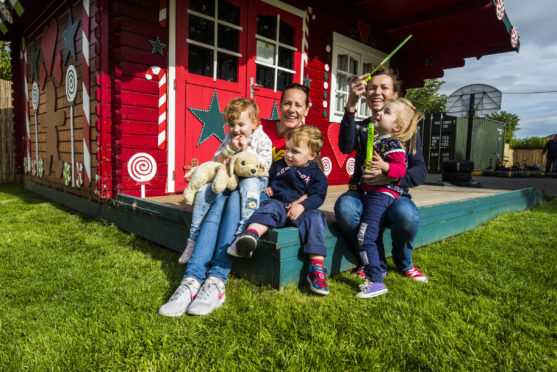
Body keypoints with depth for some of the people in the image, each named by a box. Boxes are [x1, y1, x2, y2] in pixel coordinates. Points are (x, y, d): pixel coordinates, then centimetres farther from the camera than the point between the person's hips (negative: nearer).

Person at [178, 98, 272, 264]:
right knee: (204, 190, -15)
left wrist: (246, 150, -16)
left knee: (248, 185, -41)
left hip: (253, 177, -5)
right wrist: (229, 149, -12)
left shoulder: (262, 139, -3)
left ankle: (242, 232, -45)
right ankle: (193, 238, -8)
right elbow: (217, 161, 6)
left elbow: (264, 165, -12)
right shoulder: (229, 138, 10)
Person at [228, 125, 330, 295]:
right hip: (278, 204, 2)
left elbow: (317, 196, -1)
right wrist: (268, 188, 12)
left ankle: (317, 266, -39)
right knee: (271, 207, -33)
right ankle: (251, 234, -64)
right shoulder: (278, 165, 24)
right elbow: (268, 180, 36)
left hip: (302, 209, -1)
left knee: (314, 217, -32)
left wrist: (301, 205, -19)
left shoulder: (316, 174, 12)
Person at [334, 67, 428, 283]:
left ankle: (403, 263, 2)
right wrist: (350, 107, -29)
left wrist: (390, 176, -25)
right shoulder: (360, 127, 9)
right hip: (362, 192, 1)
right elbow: (346, 147, -16)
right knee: (344, 208, -33)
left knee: (407, 216, -35)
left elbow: (420, 172, -4)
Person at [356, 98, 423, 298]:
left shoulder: (394, 144, -12)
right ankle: (377, 271, 30)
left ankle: (376, 282, -7)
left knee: (365, 237, -14)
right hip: (369, 193, 10)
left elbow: (400, 169, -21)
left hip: (382, 194, -10)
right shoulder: (375, 139, 15)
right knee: (374, 237, 17)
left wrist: (383, 166, -38)